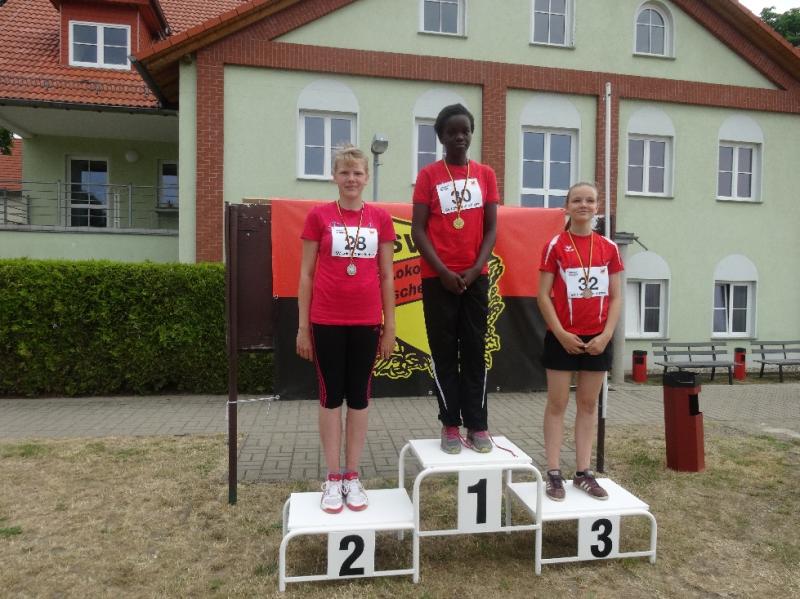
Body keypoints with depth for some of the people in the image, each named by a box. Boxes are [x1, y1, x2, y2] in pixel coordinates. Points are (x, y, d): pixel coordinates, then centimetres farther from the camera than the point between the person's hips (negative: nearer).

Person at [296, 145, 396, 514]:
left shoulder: (380, 218, 5)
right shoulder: (319, 216, 1)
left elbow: (386, 275, 7)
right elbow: (306, 274, 2)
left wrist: (390, 325, 5)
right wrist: (303, 327, -1)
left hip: (366, 322, 2)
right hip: (327, 322, -1)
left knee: (359, 397, 9)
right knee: (331, 396, 7)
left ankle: (352, 477, 22)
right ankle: (333, 479, 19)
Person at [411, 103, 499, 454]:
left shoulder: (485, 175, 9)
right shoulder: (428, 176, 2)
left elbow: (491, 228, 6)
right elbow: (418, 231, -4)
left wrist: (475, 269, -8)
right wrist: (443, 272, -13)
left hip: (475, 277, 2)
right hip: (438, 278, -2)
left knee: (475, 351, 5)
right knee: (444, 352, 2)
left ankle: (478, 426, 12)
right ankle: (450, 426, 11)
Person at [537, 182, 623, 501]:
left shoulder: (609, 248, 6)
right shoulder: (555, 245, -4)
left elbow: (615, 297, 5)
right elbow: (543, 295, -6)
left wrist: (606, 335, -6)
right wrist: (561, 334, -12)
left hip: (597, 339, 4)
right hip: (562, 337, -3)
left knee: (589, 404, 10)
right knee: (557, 404, 2)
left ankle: (583, 472, 19)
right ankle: (553, 473, 10)